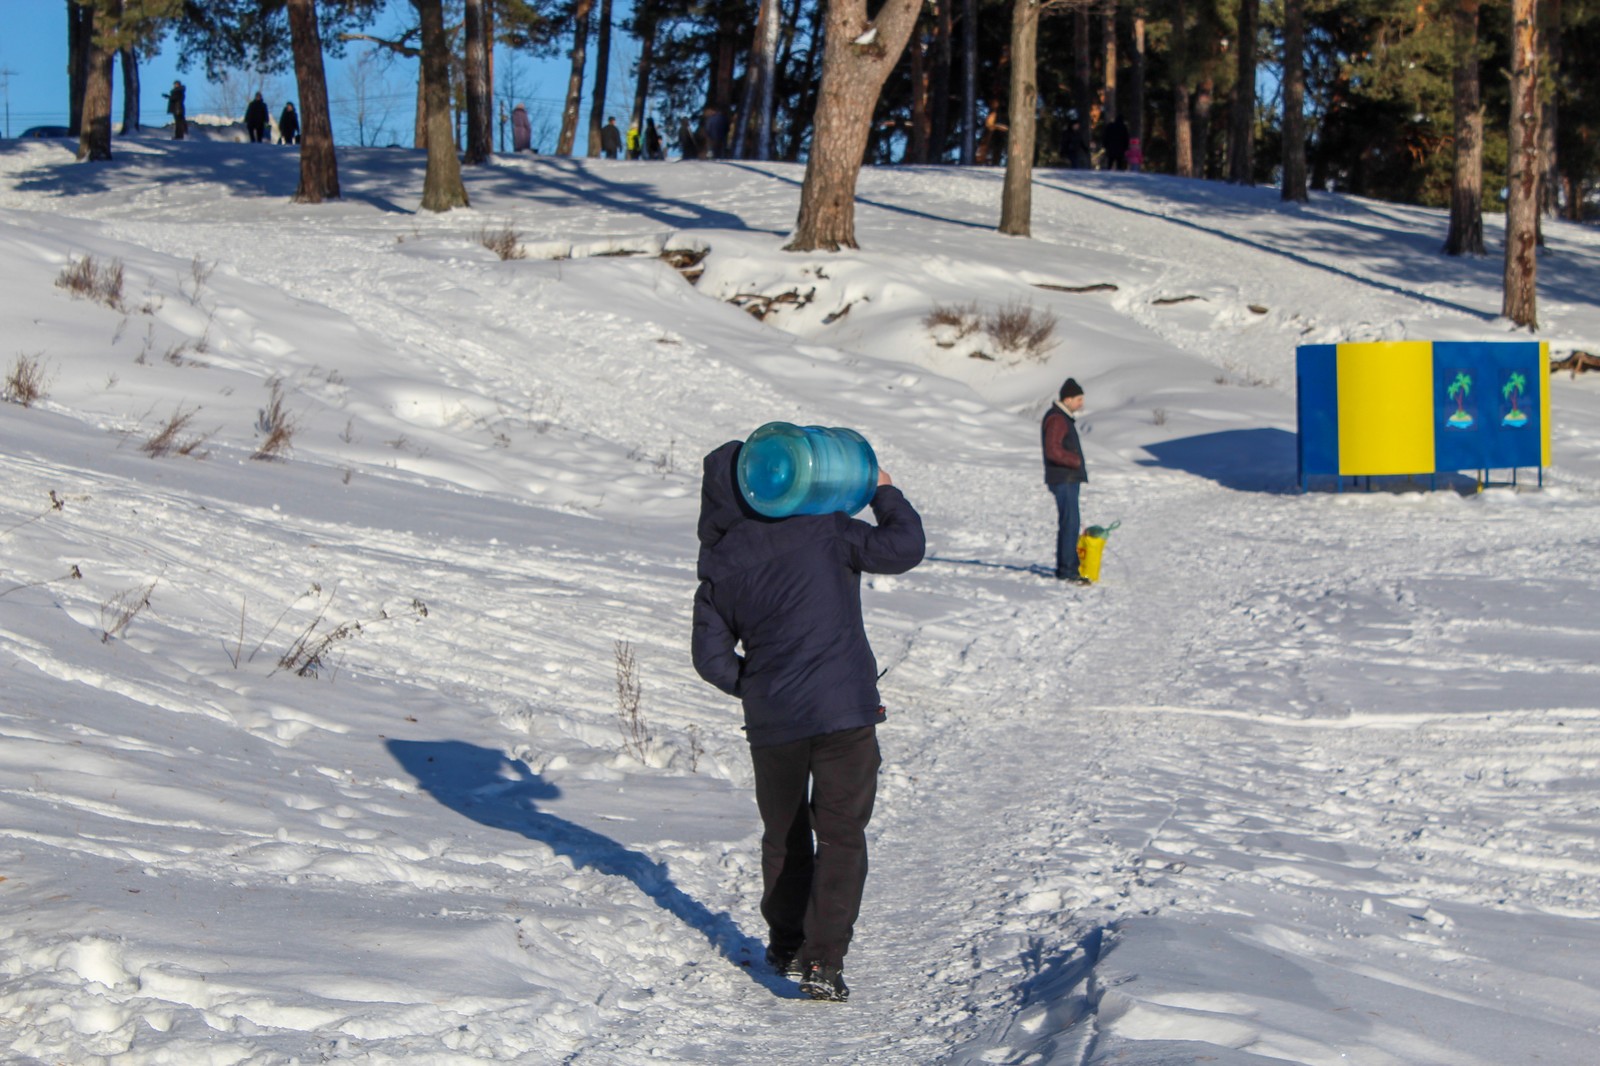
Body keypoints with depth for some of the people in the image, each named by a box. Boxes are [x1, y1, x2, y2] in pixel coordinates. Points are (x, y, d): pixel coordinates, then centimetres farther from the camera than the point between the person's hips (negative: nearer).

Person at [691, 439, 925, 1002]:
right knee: (841, 836, 3)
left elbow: (711, 656, 5)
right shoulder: (821, 528, -5)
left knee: (784, 833, 22)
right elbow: (904, 547, -4)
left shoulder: (719, 565, 3)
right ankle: (823, 962, -6)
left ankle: (786, 944, 31)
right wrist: (884, 493, 12)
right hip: (846, 711, -3)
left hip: (771, 722, 3)